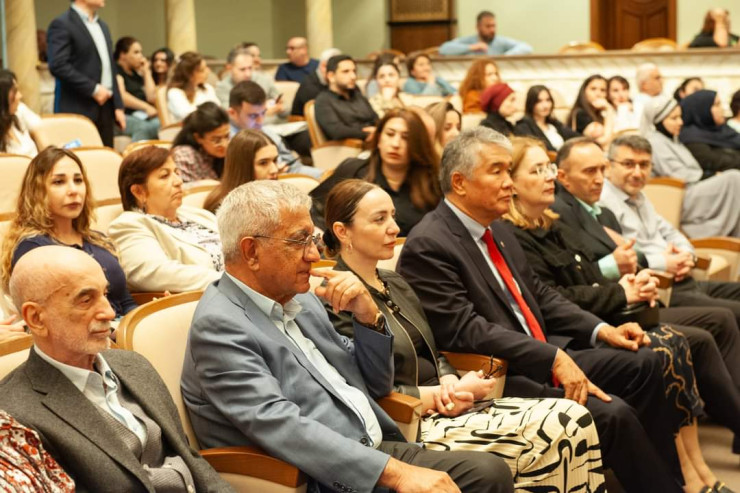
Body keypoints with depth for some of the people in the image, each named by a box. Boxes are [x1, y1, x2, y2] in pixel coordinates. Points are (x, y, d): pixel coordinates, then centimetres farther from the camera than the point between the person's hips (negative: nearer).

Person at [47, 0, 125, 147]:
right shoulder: (62, 25, -7)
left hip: (105, 107, 7)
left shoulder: (103, 26, 19)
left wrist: (118, 106, 13)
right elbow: (58, 66, -17)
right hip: (78, 109, -7)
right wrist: (93, 89, -17)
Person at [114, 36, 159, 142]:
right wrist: (146, 107, -19)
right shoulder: (116, 71, 4)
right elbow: (121, 96, -12)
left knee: (160, 125, -28)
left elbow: (152, 97, 17)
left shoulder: (137, 74, 25)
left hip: (142, 117, 6)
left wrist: (146, 72, 16)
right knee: (143, 127, -38)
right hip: (124, 117, -6)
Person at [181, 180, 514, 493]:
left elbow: (375, 385, 19)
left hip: (378, 450, 8)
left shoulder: (299, 299, 12)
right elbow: (279, 426, -24)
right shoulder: (220, 325, -11)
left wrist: (368, 315, 0)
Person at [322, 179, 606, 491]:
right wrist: (446, 394, -11)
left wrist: (452, 384, -3)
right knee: (556, 433, -21)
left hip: (443, 408, 9)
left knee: (573, 418, -11)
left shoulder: (396, 284, 17)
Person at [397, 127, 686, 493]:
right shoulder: (428, 247, -17)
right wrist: (553, 358, -26)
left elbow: (538, 295, 18)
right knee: (612, 413, -21)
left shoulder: (497, 229, 11)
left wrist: (600, 329, 5)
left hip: (542, 358, 10)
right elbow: (467, 330, -24)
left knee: (642, 363, 6)